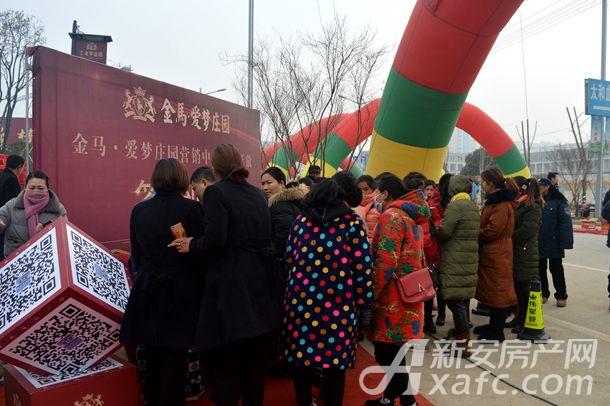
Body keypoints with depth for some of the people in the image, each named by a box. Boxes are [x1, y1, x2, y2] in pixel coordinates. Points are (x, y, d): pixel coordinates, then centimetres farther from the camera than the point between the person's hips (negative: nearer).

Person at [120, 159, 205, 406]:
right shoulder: (192, 208, -11)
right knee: (175, 360, 7)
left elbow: (136, 255, 9)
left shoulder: (139, 210, 3)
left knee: (152, 358, 18)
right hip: (181, 295, -4)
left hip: (147, 293, 4)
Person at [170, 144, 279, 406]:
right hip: (260, 286, 7)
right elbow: (263, 237, 12)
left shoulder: (216, 192, -9)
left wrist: (191, 245, -1)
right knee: (255, 361, 19)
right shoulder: (258, 194, 10)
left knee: (225, 365, 5)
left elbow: (214, 240, -20)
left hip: (229, 289, -6)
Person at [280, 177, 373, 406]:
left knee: (301, 358, 16)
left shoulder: (301, 220, 9)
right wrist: (364, 301, 3)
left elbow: (289, 260, 13)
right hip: (337, 304, -3)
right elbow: (362, 267, -6)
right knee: (335, 365, 10)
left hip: (301, 299, 4)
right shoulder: (352, 223, -3)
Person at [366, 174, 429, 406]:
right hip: (405, 298, 10)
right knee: (388, 353, 19)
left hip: (392, 302, -10)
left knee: (389, 356, 0)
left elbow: (385, 262, -24)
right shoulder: (412, 216, 15)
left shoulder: (391, 216, -15)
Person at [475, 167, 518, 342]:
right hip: (490, 253, 10)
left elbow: (492, 230, -23)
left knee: (498, 290, 0)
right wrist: (478, 234, 2)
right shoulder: (494, 201, 14)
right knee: (492, 289, 17)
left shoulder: (502, 205, -18)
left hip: (497, 254, -10)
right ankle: (493, 325, 29)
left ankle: (497, 332, 9)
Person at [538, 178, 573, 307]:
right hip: (538, 244, 5)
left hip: (554, 244, -4)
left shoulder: (559, 201, -9)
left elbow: (566, 222, -14)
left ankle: (561, 296, 20)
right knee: (540, 270, 13)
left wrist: (566, 242, -19)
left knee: (556, 271, 7)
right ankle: (543, 294, 27)